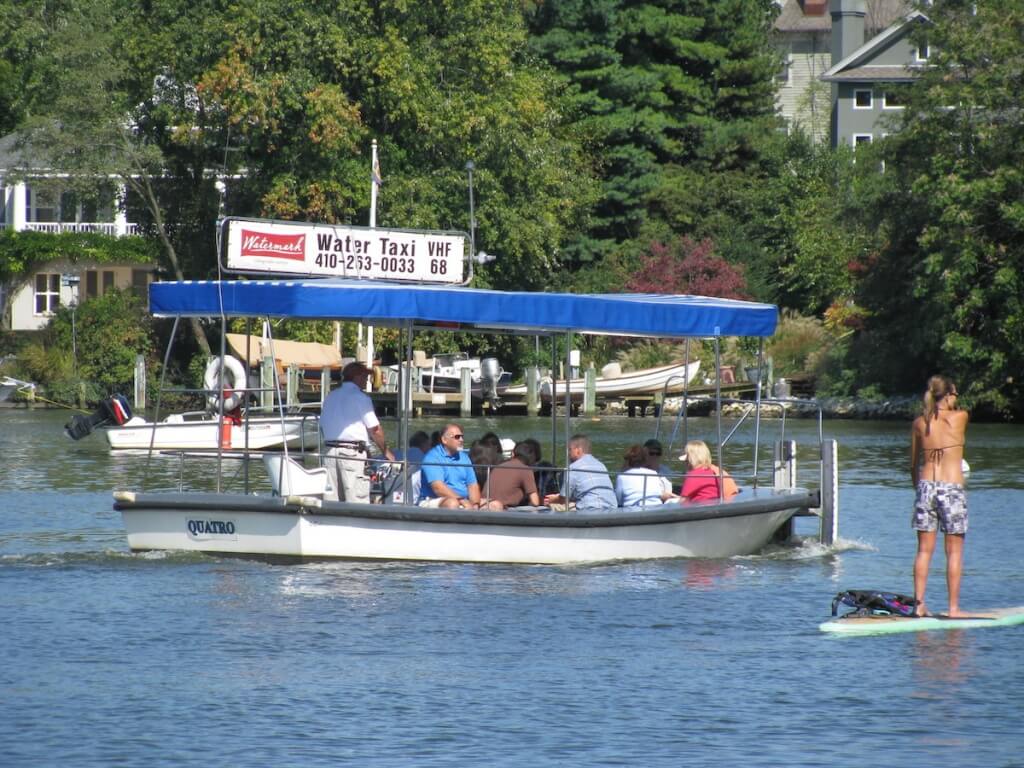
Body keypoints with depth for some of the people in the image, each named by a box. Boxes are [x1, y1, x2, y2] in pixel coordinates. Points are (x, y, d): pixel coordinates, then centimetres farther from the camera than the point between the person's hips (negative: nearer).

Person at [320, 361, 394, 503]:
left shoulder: (330, 397, 14)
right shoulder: (360, 397, -7)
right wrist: (386, 451, 5)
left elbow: (322, 426, 19)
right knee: (357, 500, -7)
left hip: (331, 449, 7)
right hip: (353, 452, -7)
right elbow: (374, 430, -7)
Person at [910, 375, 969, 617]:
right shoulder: (960, 417, -7)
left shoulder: (919, 423, 4)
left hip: (926, 486, 4)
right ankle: (953, 607, 3)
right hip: (952, 487, -4)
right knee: (954, 551, 3)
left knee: (924, 549, 8)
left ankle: (919, 604, 7)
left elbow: (913, 464, 11)